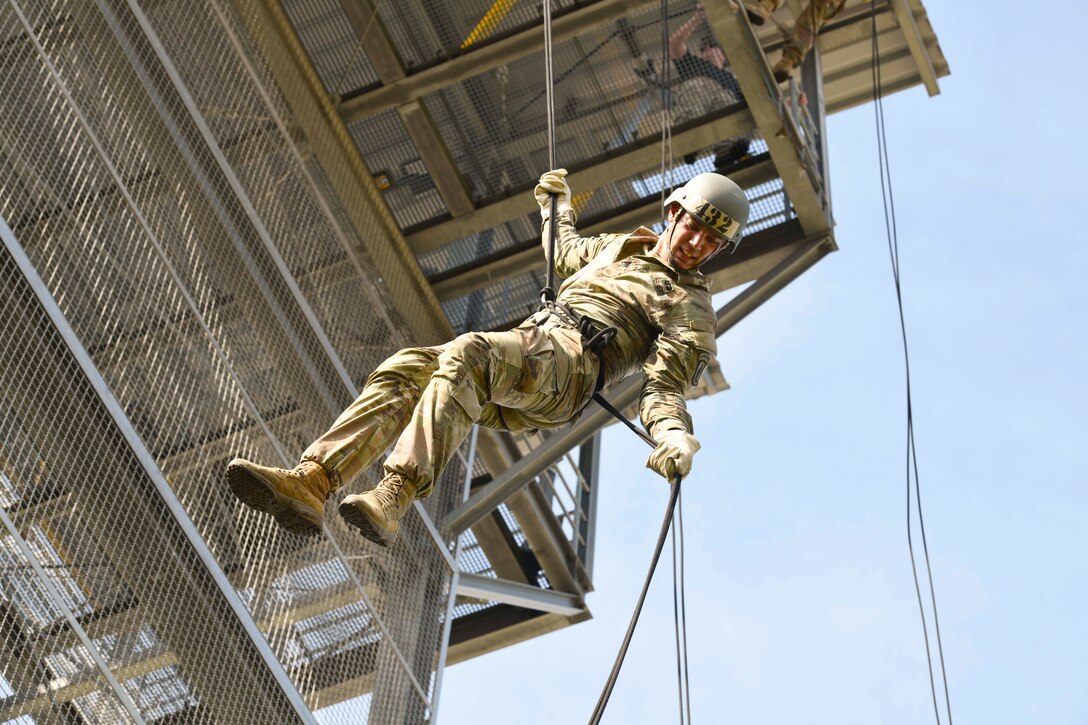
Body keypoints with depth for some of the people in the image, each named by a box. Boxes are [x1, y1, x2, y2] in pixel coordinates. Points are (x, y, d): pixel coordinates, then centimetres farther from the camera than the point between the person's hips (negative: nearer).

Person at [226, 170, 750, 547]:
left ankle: (394, 498, -52)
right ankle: (310, 483, -36)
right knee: (405, 369, -20)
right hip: (521, 352, 7)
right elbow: (565, 256, 52)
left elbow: (666, 383, -3)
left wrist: (673, 435, -22)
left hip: (569, 364, -7)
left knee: (465, 355, -37)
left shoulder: (691, 307, 12)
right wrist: (556, 202, 59)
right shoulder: (622, 246, 31)